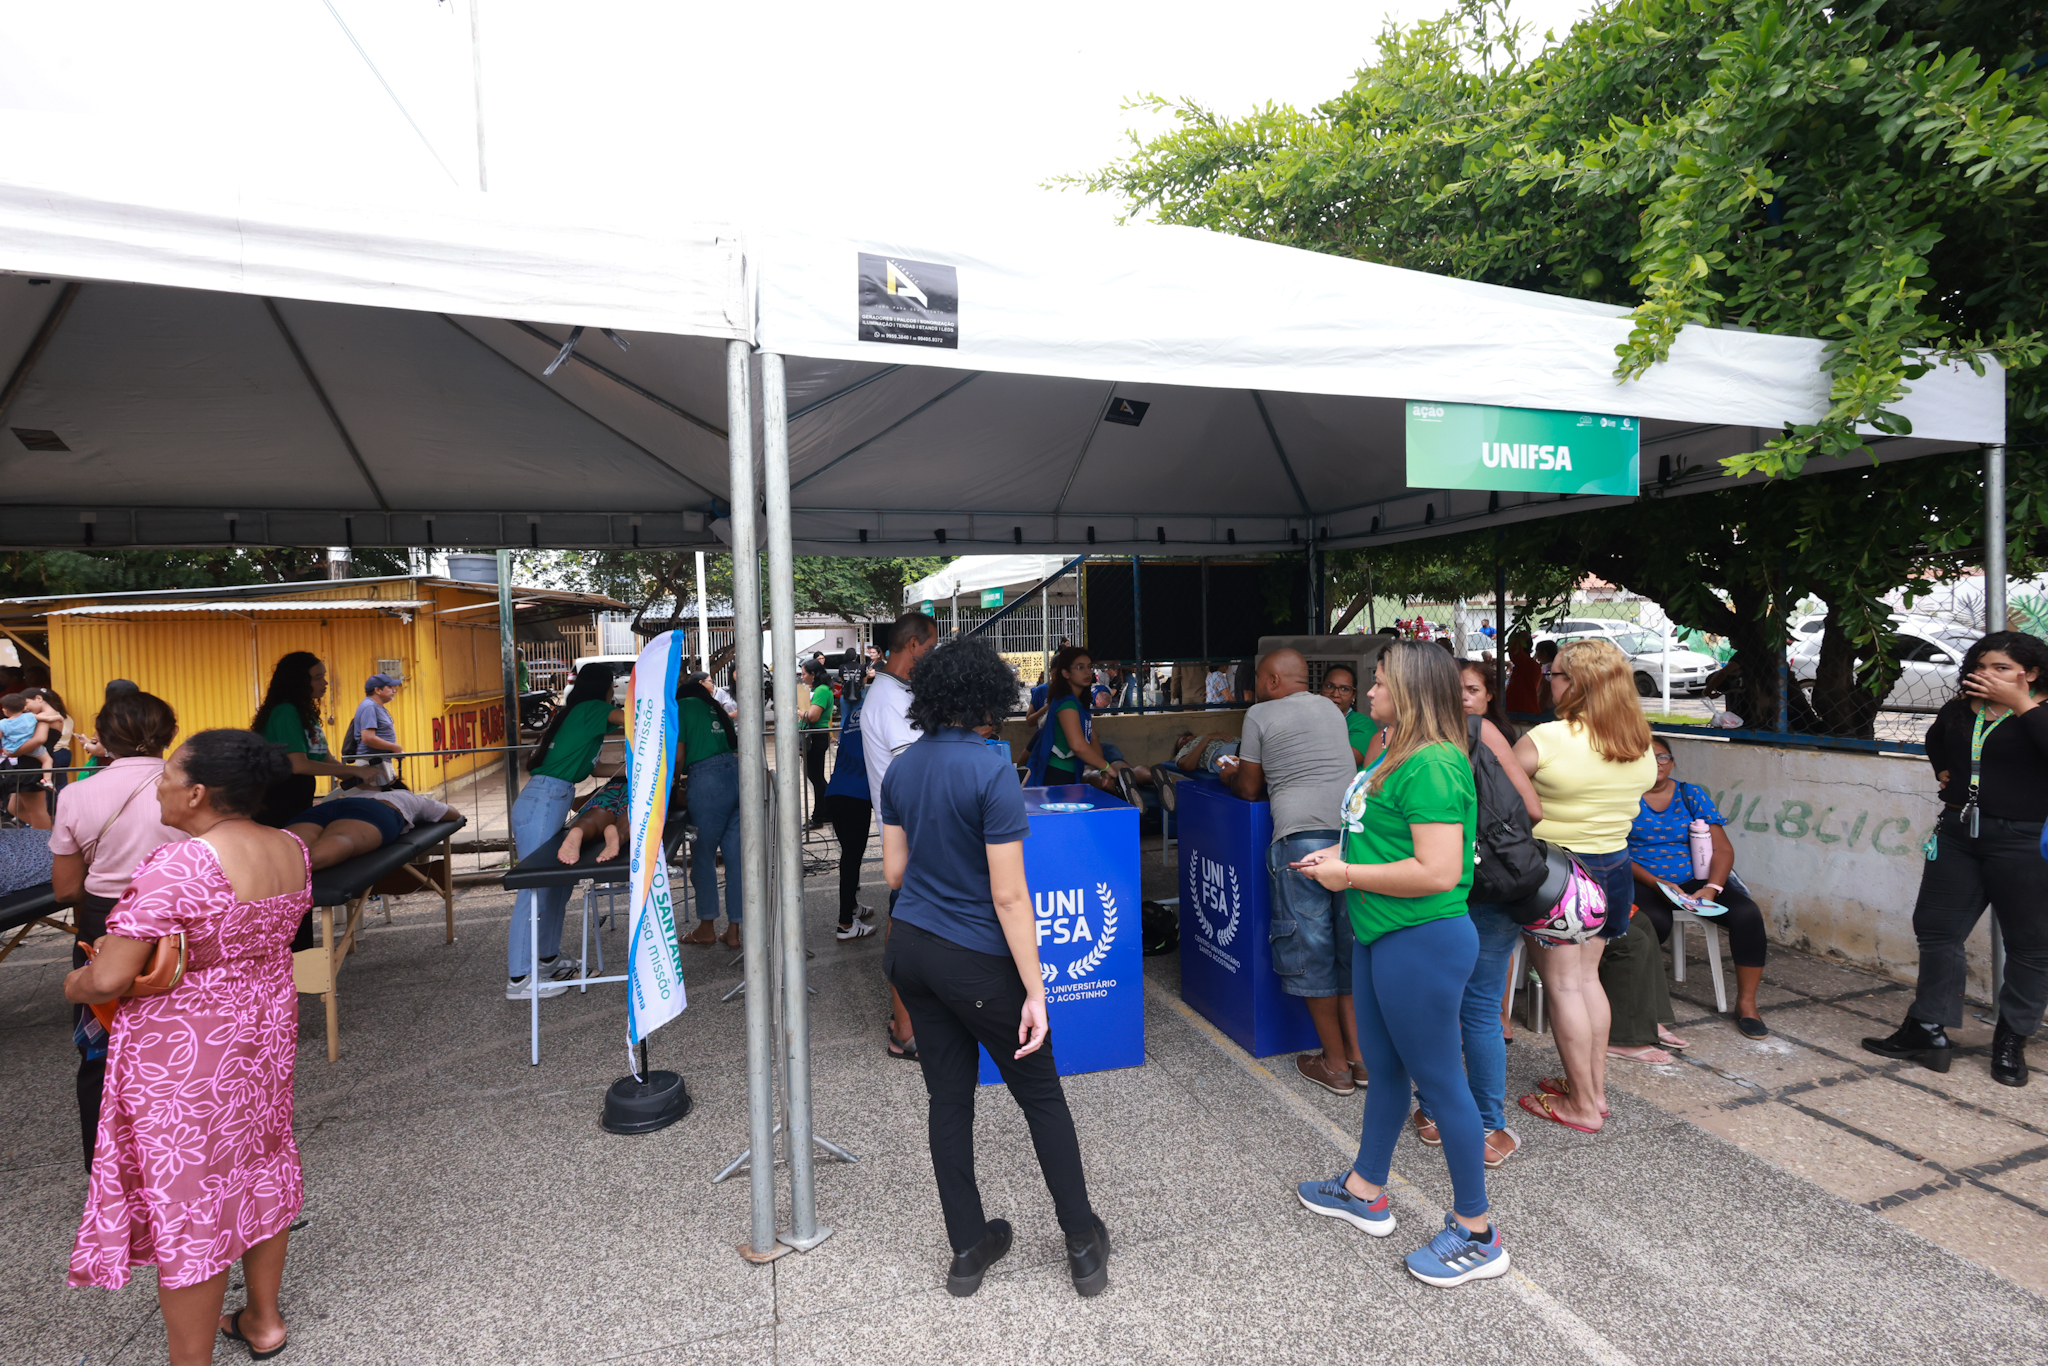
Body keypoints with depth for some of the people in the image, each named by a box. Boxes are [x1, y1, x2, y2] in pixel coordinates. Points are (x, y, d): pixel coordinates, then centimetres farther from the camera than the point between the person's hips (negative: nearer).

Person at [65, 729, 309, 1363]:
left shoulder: (177, 866, -25)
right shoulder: (292, 850, -3)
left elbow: (107, 981, -23)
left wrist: (73, 983, 0)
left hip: (184, 1055, -7)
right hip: (266, 1032, 7)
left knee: (185, 1198, 8)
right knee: (258, 1166, 21)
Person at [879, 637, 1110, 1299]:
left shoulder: (900, 769, 1)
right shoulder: (991, 772, -20)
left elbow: (894, 870, 8)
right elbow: (1008, 896, -21)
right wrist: (1035, 991, -16)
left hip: (910, 949, 6)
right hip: (974, 961, -6)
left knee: (948, 1098, 17)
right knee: (1042, 1096, 13)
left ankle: (967, 1249, 29)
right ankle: (1083, 1244, 26)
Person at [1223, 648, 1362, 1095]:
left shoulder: (1260, 715, 5)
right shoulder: (1332, 709, 21)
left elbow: (1249, 789, 9)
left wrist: (1231, 776, 31)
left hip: (1302, 835, -6)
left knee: (1311, 947, 6)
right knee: (1351, 944, 14)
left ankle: (1335, 1065, 15)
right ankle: (1360, 1053, 21)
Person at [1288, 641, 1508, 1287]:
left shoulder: (1432, 765, -23)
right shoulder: (1396, 755, 10)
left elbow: (1439, 871, -29)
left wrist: (1348, 875, -20)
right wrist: (1338, 853, 7)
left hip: (1422, 942, -10)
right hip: (1379, 936, 10)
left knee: (1439, 1081, 5)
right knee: (1383, 1068, 22)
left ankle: (1476, 1234, 24)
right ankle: (1364, 1191, 40)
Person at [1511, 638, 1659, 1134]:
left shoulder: (1547, 739, -19)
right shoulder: (1642, 746, 3)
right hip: (1614, 865, 7)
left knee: (1563, 984, 3)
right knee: (1587, 976, 18)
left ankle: (1583, 1105, 13)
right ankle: (1596, 1088, 28)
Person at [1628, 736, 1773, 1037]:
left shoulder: (1692, 796, 11)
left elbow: (1723, 849, 4)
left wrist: (1711, 888, -14)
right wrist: (1656, 883, -20)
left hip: (1694, 879, 4)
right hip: (1644, 882, -4)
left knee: (1747, 913, -22)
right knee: (1656, 921, -35)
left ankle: (1746, 1003, -6)